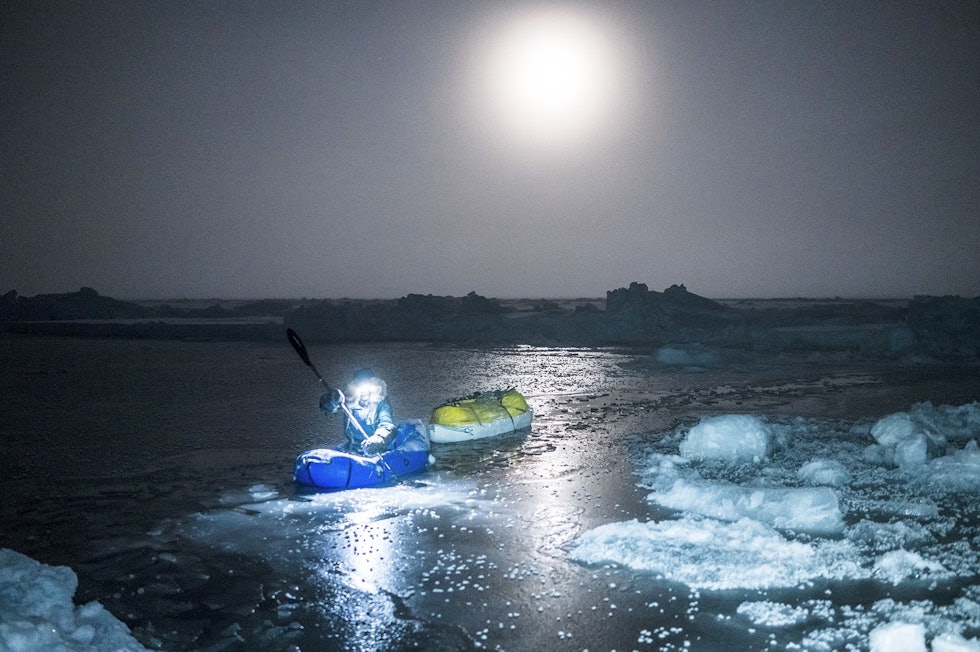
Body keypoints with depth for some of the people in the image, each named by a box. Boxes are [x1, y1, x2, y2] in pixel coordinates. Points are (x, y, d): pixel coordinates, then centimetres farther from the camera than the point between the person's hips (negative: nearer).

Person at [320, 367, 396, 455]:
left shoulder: (381, 403, -6)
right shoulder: (349, 401, 1)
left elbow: (386, 424, -22)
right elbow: (326, 407, -8)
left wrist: (378, 438, -46)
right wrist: (333, 400, -33)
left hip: (377, 450, -3)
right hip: (354, 450, 3)